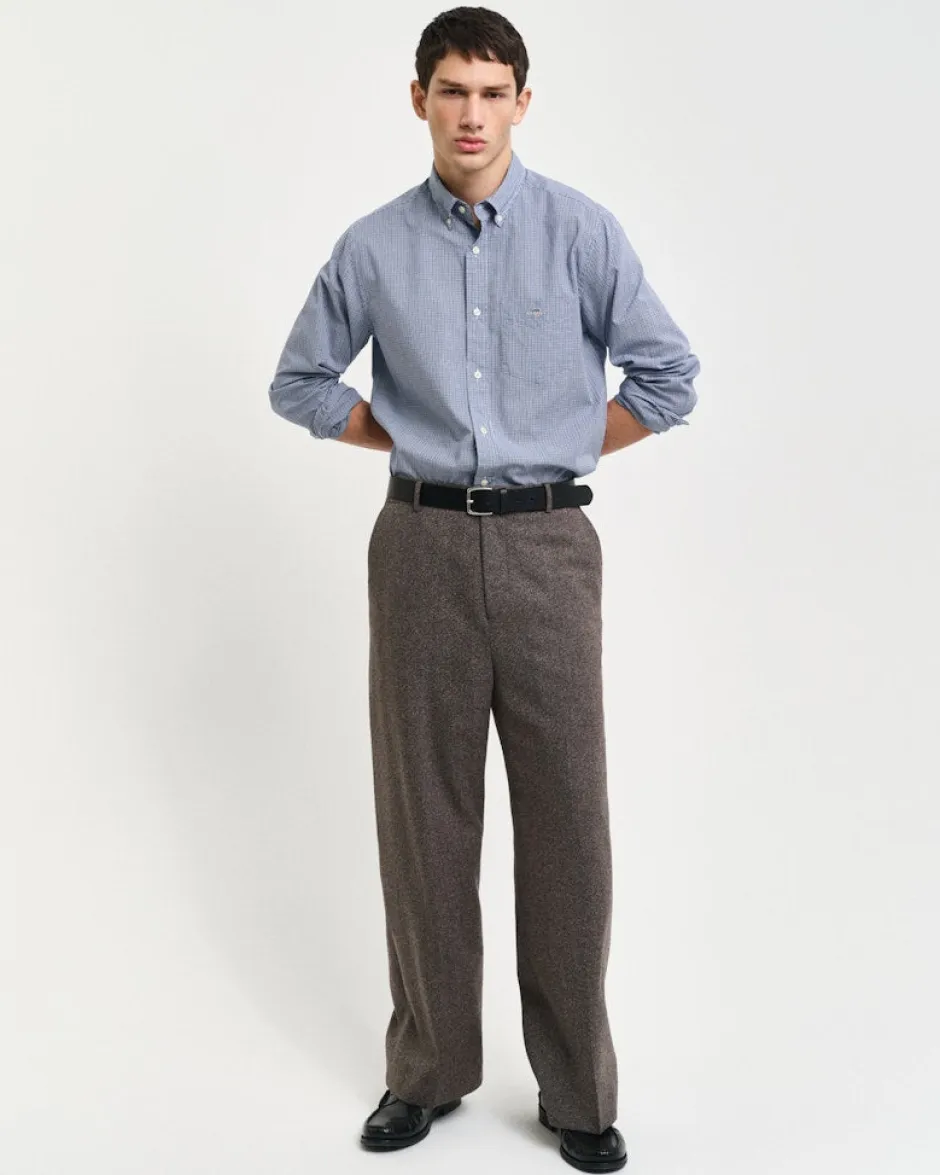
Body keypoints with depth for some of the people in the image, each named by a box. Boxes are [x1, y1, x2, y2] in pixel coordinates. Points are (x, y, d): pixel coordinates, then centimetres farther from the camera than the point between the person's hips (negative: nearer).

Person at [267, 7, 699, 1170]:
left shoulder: (581, 231, 0)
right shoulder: (374, 247, 5)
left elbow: (667, 377, 4)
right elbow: (300, 383, 14)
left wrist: (555, 451, 4)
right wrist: (416, 445, 7)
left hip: (545, 545, -1)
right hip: (421, 545, 2)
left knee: (565, 816, 2)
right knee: (423, 812, 7)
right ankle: (429, 1068, 24)